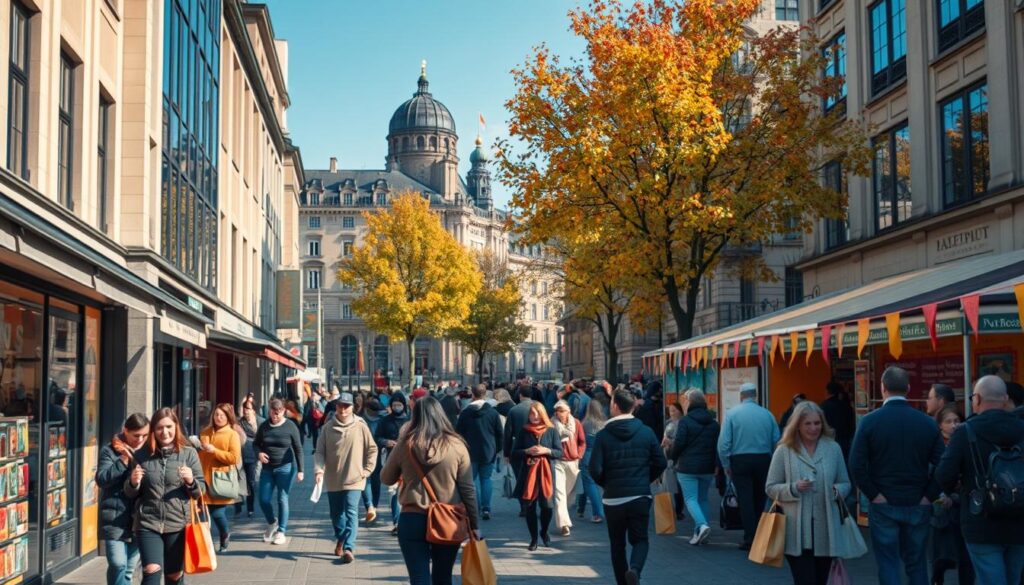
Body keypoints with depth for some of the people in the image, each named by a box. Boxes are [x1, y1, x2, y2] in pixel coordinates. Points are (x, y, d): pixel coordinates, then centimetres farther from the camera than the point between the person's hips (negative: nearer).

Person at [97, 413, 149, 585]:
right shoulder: (110, 450, -1)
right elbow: (101, 480, -12)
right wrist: (124, 460, -18)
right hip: (115, 518, -3)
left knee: (129, 569, 11)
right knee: (118, 565, -12)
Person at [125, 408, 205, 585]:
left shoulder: (189, 453, 2)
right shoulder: (142, 455, 5)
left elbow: (201, 491, 3)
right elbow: (130, 494, 12)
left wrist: (191, 481, -18)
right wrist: (133, 482, -10)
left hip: (178, 524, 0)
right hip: (148, 523, 0)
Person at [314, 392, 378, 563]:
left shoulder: (360, 426, -6)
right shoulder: (327, 427, -1)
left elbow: (372, 449, 2)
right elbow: (319, 451, -1)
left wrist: (366, 470, -4)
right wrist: (319, 470, -15)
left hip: (353, 479, -3)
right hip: (333, 480, 3)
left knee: (351, 513, -14)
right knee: (336, 514, 16)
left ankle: (349, 548, -18)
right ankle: (340, 539, 39)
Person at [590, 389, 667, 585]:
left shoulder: (603, 435, -7)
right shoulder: (646, 432, 0)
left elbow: (595, 470, -11)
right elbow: (661, 463, 1)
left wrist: (606, 484, 8)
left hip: (613, 497, -1)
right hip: (640, 496, 1)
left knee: (618, 544, 13)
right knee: (640, 539, 8)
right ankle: (635, 569, -20)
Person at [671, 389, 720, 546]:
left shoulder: (685, 421, -9)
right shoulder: (714, 423, 9)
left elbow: (678, 443, -13)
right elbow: (718, 445, 7)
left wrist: (673, 457, 4)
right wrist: (716, 465, 10)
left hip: (688, 467, -5)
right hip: (707, 468, 5)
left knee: (690, 498, -1)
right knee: (703, 498, 14)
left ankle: (702, 525, -23)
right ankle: (699, 533, 13)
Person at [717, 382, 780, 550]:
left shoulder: (732, 414, -5)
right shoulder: (767, 414, 0)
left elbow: (723, 442, -9)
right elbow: (777, 441, 0)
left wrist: (726, 465, 1)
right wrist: (772, 462, 13)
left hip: (740, 461, -2)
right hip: (763, 460, 2)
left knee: (745, 500, 1)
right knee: (759, 500, 14)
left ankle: (750, 539, -3)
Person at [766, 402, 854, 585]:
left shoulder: (833, 448, 7)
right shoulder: (784, 451, 0)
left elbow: (845, 484, 15)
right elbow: (770, 488, 1)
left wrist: (836, 491, -8)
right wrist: (794, 488, -16)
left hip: (826, 530, 3)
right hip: (797, 532, -3)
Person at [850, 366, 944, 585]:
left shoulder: (870, 421, -9)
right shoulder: (927, 422, -2)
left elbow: (856, 465, -15)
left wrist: (873, 495, -7)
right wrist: (929, 495, 1)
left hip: (883, 506, -2)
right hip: (918, 506, 2)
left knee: (888, 565, 6)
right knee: (917, 564, 15)